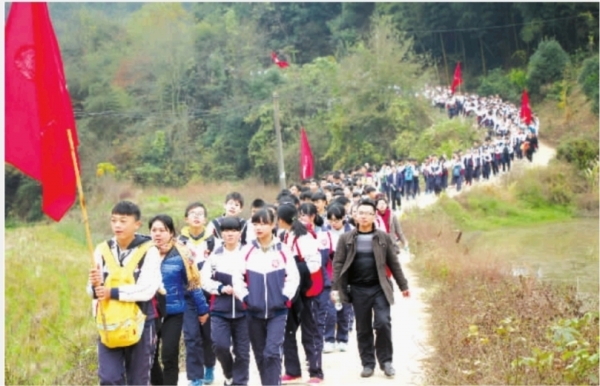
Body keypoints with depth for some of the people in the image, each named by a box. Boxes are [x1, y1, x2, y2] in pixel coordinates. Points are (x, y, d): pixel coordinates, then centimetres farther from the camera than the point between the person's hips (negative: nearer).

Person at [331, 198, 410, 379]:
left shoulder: (384, 238, 2)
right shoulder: (346, 238, 2)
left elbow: (393, 263, 6)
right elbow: (338, 264, 0)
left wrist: (403, 286, 7)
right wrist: (335, 288, -7)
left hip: (379, 288, -1)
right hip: (358, 290, 1)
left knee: (383, 323, -11)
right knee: (363, 329, 7)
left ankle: (386, 361, 7)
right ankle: (368, 364, 18)